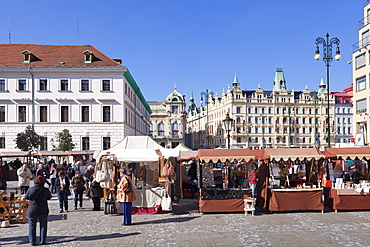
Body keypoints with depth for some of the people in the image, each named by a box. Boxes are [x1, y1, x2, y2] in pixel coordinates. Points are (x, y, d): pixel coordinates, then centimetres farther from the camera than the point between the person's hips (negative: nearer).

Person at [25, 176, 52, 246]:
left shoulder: (31, 189, -8)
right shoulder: (46, 190, -7)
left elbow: (26, 197, 7)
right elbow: (49, 197, 9)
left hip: (32, 210, 0)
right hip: (43, 211, 0)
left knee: (32, 226, 11)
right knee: (43, 225, 11)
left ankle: (32, 241, 12)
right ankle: (43, 241, 12)